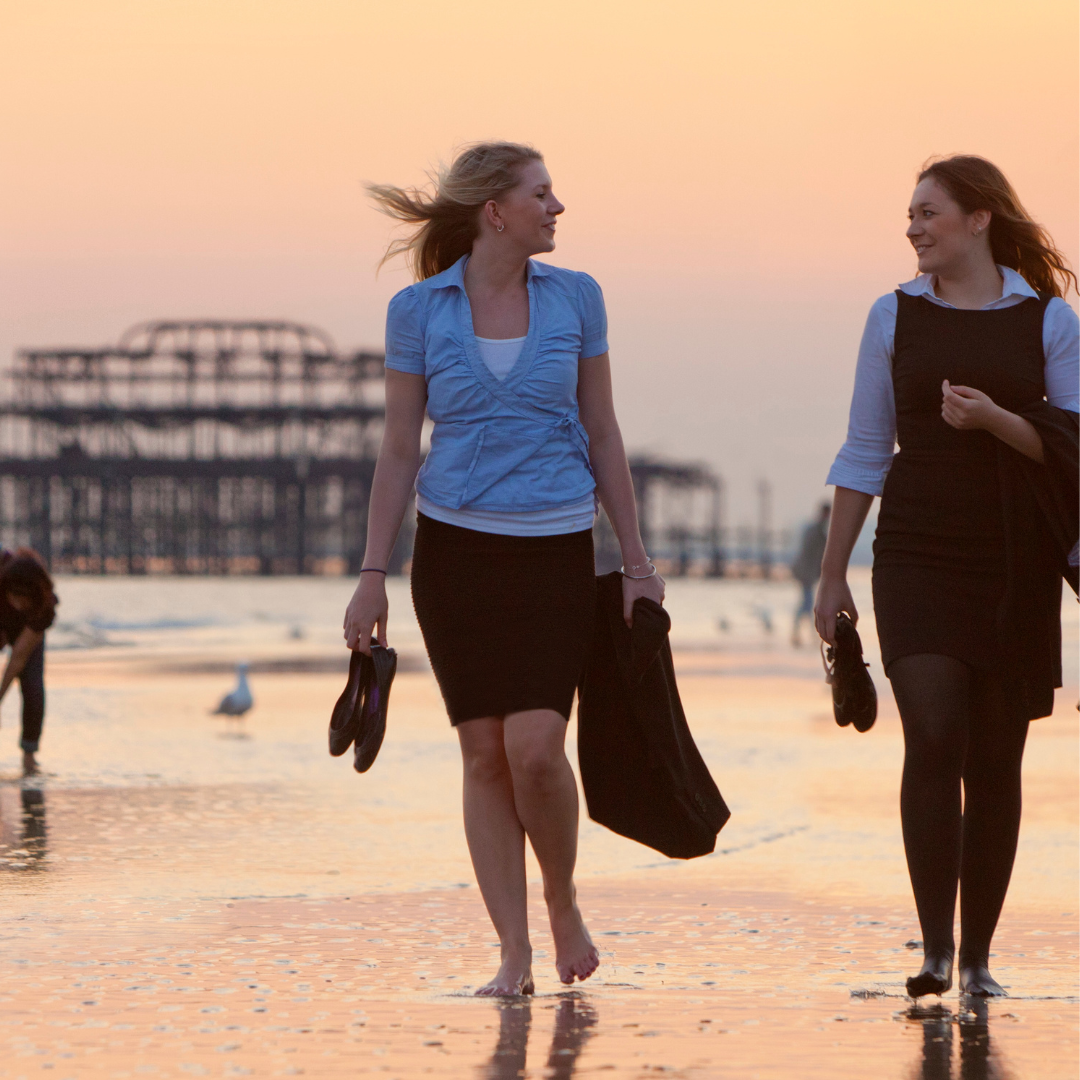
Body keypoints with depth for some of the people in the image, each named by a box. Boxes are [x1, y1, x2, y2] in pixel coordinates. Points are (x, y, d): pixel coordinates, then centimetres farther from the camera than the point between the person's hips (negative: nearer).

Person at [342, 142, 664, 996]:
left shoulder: (574, 298, 4)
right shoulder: (420, 310, 0)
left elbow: (602, 435, 9)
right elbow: (399, 449, 3)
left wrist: (635, 558, 7)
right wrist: (374, 574, -1)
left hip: (555, 550, 0)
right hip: (457, 548, 0)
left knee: (535, 745, -14)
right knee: (485, 751, 0)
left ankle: (562, 904, 12)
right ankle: (514, 954, 6)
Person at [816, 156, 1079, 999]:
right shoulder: (896, 317, 7)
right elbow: (864, 453, 11)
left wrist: (994, 419, -17)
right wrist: (833, 573, 10)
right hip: (918, 557, 0)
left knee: (996, 758, 3)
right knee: (934, 738, -15)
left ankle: (977, 955, 12)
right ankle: (934, 947, -12)